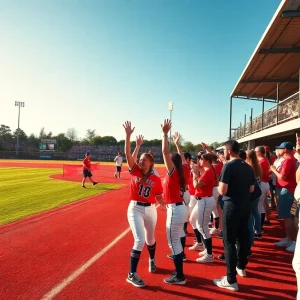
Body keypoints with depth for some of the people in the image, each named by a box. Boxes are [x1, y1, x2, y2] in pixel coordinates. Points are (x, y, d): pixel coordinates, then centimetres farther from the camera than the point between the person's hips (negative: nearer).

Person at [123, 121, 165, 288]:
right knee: (140, 240, -11)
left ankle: (152, 260, 51)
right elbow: (128, 154, -16)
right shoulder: (135, 171, -5)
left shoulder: (156, 179, -3)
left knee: (150, 239, 20)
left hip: (150, 210, 2)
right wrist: (128, 135, -25)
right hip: (135, 209, -2)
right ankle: (132, 274, 4)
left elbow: (159, 198, 3)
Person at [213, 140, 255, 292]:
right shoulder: (248, 167, 6)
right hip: (245, 206, 8)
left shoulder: (228, 166, -16)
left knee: (229, 242, -1)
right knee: (242, 238, 21)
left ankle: (231, 280, 3)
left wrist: (219, 184, 0)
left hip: (232, 206, -8)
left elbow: (222, 191, -20)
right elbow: (251, 189, 13)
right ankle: (241, 267, 39)